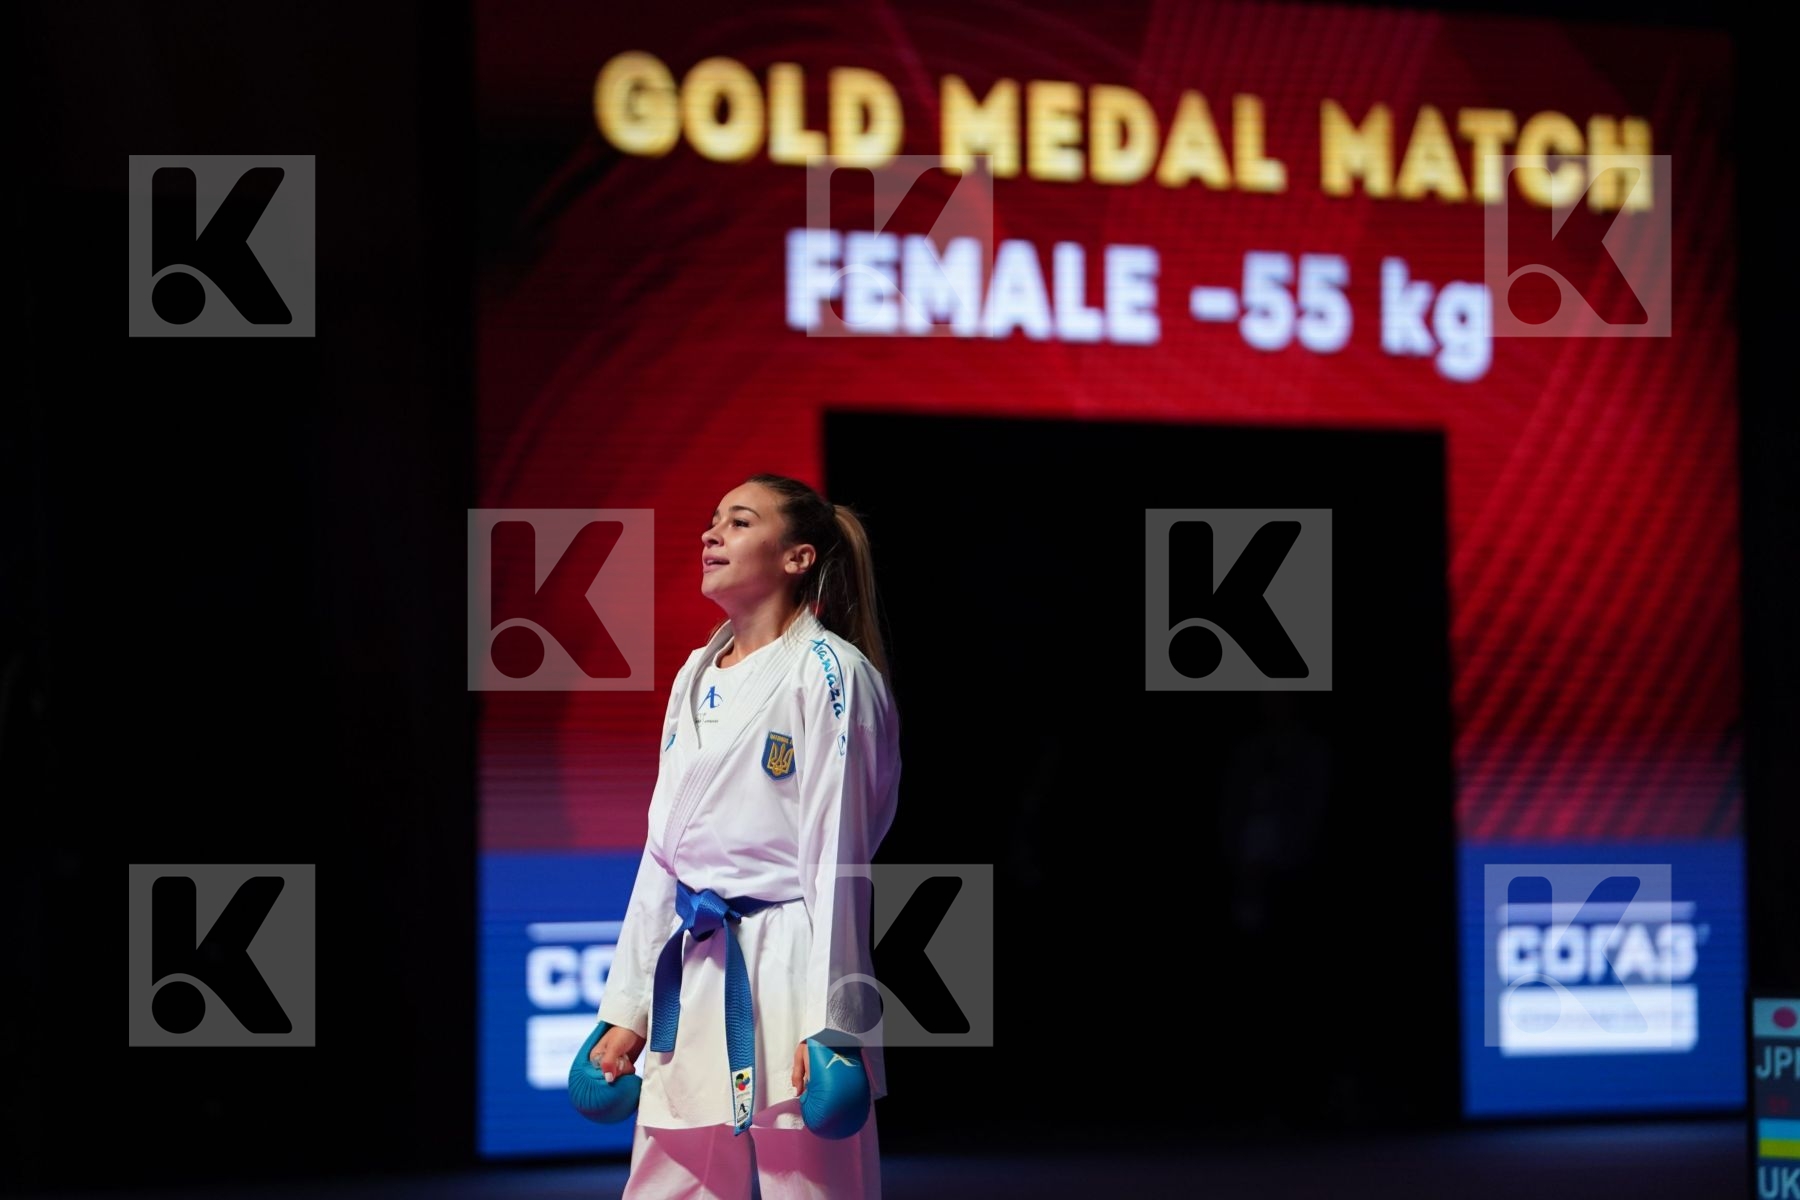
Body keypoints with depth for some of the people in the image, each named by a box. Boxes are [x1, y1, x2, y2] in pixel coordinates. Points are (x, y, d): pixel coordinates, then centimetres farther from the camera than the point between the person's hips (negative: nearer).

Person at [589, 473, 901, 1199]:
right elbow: (664, 850, 16)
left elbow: (836, 856, -11)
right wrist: (626, 1008, 13)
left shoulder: (828, 673, -7)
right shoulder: (697, 677, 15)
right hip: (694, 974, 7)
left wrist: (829, 1024, -15)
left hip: (789, 972, -7)